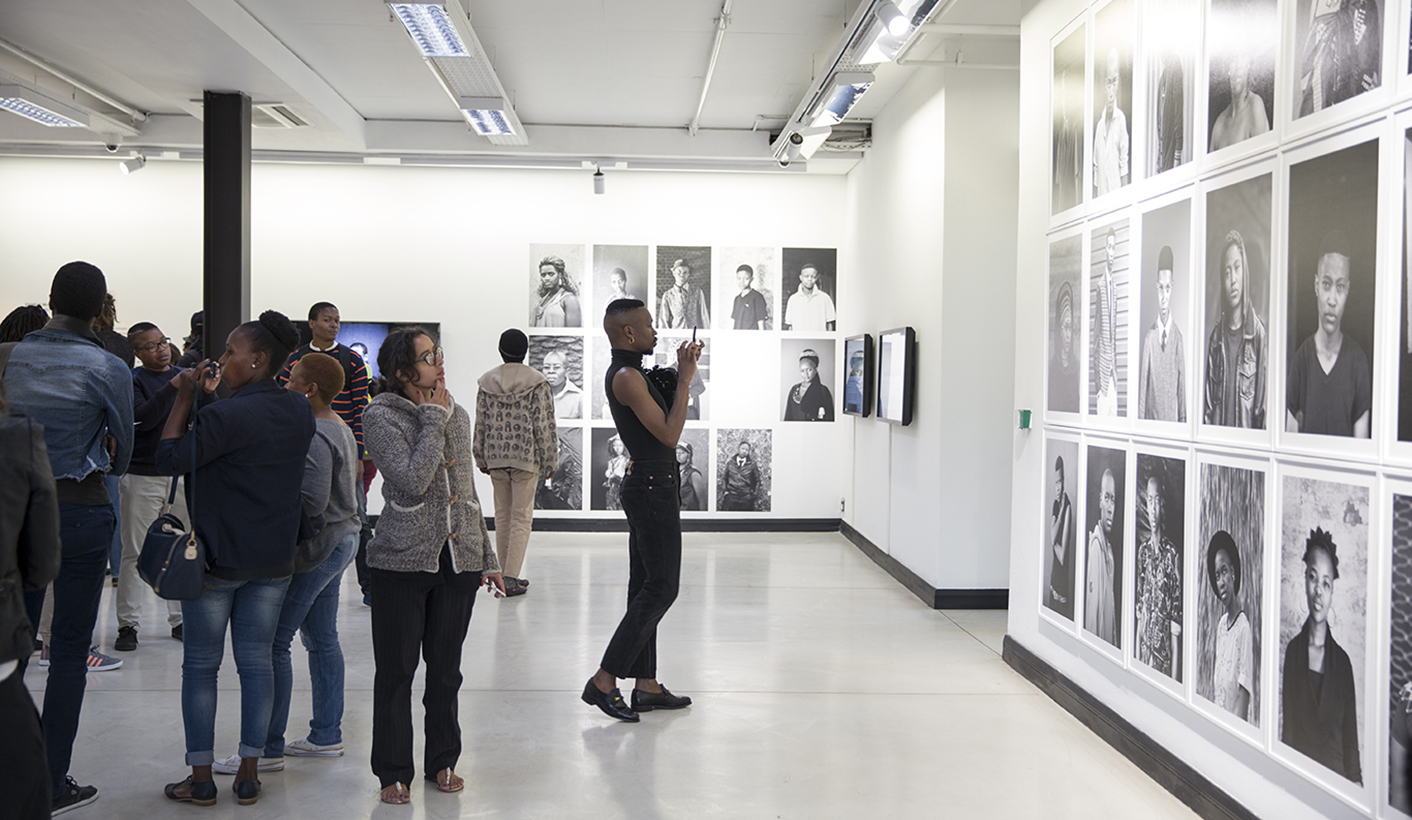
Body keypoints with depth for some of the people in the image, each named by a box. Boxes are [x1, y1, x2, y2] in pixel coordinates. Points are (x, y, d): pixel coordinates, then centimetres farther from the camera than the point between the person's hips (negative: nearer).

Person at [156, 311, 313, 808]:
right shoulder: (301, 412, 4)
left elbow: (169, 459, -16)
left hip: (217, 557, -6)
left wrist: (184, 398, -9)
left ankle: (201, 780, 15)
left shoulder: (226, 415, -19)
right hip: (275, 560, 6)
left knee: (201, 665, 8)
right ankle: (248, 777, 16)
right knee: (256, 661, 11)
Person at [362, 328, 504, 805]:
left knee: (446, 670, 13)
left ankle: (442, 762, 28)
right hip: (402, 562, -4)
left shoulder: (456, 415, 10)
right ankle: (394, 773, 18)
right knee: (396, 671, 5)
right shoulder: (381, 417, -6)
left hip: (459, 560, 5)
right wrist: (432, 421, -12)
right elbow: (412, 480, -20)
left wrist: (486, 557, 16)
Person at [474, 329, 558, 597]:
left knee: (502, 515, 13)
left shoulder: (486, 382, 3)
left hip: (495, 457, 3)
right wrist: (549, 461, 0)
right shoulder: (537, 383, -6)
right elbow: (544, 425, -7)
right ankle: (510, 578, -5)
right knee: (521, 517, 0)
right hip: (526, 457, -3)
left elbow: (480, 424, 7)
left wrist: (481, 459, 15)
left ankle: (504, 574, 18)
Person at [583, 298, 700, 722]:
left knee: (645, 585, 11)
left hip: (647, 485, 11)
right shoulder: (626, 376, -18)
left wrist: (679, 372, 17)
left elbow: (661, 416, 25)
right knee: (662, 587, -8)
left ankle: (646, 686, 17)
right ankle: (604, 680, -6)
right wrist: (685, 379, -15)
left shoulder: (626, 373, 14)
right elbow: (669, 434, -20)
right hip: (653, 486, -11)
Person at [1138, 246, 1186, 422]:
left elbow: (1182, 383, 0)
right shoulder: (1149, 337, -1)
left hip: (1173, 419, 0)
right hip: (1151, 418, 0)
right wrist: (1140, 418, -1)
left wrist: (1183, 418, -1)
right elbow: (1142, 383, 2)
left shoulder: (1178, 336, -2)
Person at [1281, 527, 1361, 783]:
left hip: (1336, 777, 1)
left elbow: (1351, 739, 6)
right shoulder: (1293, 650, 5)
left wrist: (1355, 781, -6)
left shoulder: (1342, 661, 6)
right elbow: (1287, 727, 4)